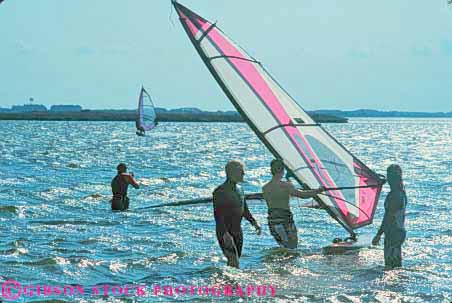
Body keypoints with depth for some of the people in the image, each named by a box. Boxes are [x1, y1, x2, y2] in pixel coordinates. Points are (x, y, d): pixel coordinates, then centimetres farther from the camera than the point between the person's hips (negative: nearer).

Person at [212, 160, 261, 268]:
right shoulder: (220, 191, -13)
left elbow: (245, 210, 23)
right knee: (234, 264, -16)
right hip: (225, 232, -8)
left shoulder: (239, 189, 12)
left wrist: (254, 222, 9)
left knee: (233, 262, 10)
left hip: (238, 232, 8)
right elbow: (218, 215, -19)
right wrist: (225, 233, -28)